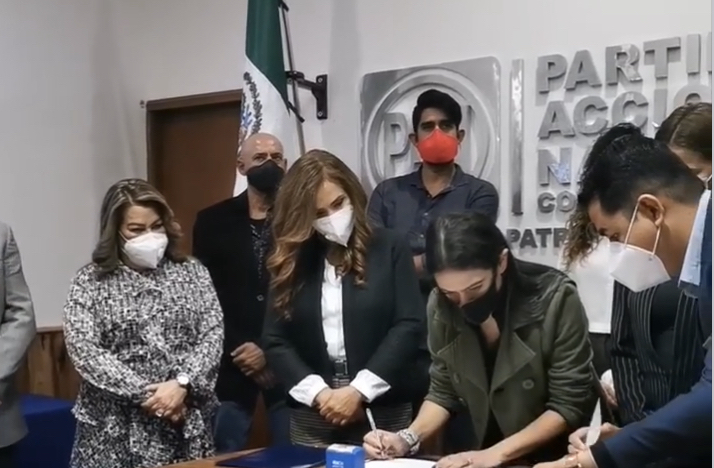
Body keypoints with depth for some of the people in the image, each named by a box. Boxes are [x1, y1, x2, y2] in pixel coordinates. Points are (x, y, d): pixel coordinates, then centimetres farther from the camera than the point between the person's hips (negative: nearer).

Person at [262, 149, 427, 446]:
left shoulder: (390, 248, 1)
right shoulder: (292, 261, 6)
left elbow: (409, 326, -6)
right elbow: (275, 341, 2)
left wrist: (358, 391, -13)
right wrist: (318, 394, -11)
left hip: (383, 412, -2)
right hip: (311, 416, 2)